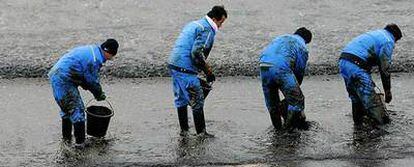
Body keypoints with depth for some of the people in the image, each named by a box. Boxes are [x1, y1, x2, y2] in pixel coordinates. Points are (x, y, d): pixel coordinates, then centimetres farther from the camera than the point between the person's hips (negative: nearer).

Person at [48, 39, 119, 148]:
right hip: (63, 81, -11)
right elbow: (92, 81, -9)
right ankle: (80, 142, 2)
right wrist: (100, 95, 8)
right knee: (77, 110, -3)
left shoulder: (91, 49, 15)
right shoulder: (95, 59, -18)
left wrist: (98, 93, 18)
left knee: (67, 109, 22)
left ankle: (66, 138, 32)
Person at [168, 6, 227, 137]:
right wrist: (208, 70, -12)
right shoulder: (207, 30, -11)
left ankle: (184, 130, 25)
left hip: (173, 65, 10)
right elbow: (196, 53, -21)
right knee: (197, 102, 0)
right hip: (186, 70, -10)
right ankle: (201, 132, 6)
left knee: (181, 99, 17)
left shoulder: (193, 24, 19)